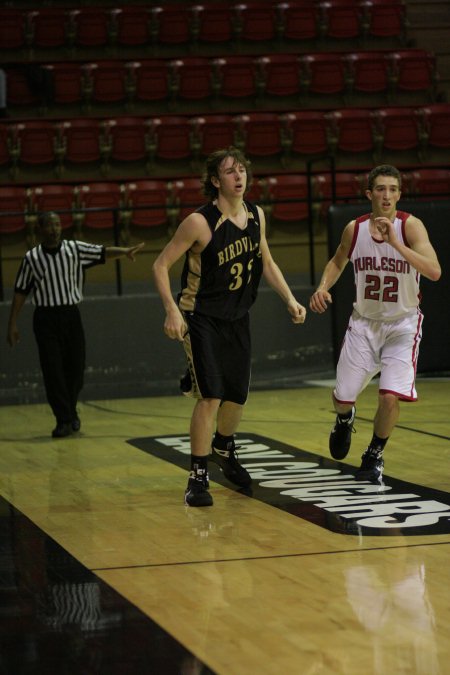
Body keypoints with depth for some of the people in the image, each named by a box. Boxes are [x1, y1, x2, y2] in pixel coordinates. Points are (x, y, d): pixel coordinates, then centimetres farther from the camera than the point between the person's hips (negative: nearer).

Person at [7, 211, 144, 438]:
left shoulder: (74, 249, 0)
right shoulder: (32, 258, -1)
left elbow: (103, 253, -7)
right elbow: (21, 291, 5)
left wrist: (125, 252, -26)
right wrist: (12, 324, 3)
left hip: (71, 315, 1)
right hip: (45, 317, -1)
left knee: (75, 367, 6)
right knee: (53, 370, -5)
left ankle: (70, 412, 29)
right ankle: (64, 420, 1)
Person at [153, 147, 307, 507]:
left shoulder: (256, 215, -1)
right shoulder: (200, 222, -20)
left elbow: (266, 262, 15)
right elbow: (161, 265, -15)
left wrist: (290, 299, 7)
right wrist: (172, 310, -25)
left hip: (238, 316, 6)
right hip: (201, 317, -6)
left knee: (238, 394, 14)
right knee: (211, 395, -16)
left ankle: (224, 449, 44)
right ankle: (198, 476, -6)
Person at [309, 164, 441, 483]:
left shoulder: (410, 226, -17)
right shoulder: (354, 229, -6)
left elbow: (434, 271, -31)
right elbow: (338, 261, 15)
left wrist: (396, 243, -39)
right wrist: (323, 286, -4)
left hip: (402, 324, -3)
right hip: (364, 322, 3)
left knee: (390, 396, -16)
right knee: (343, 397, 3)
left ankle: (375, 455, 12)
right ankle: (345, 420, 43)